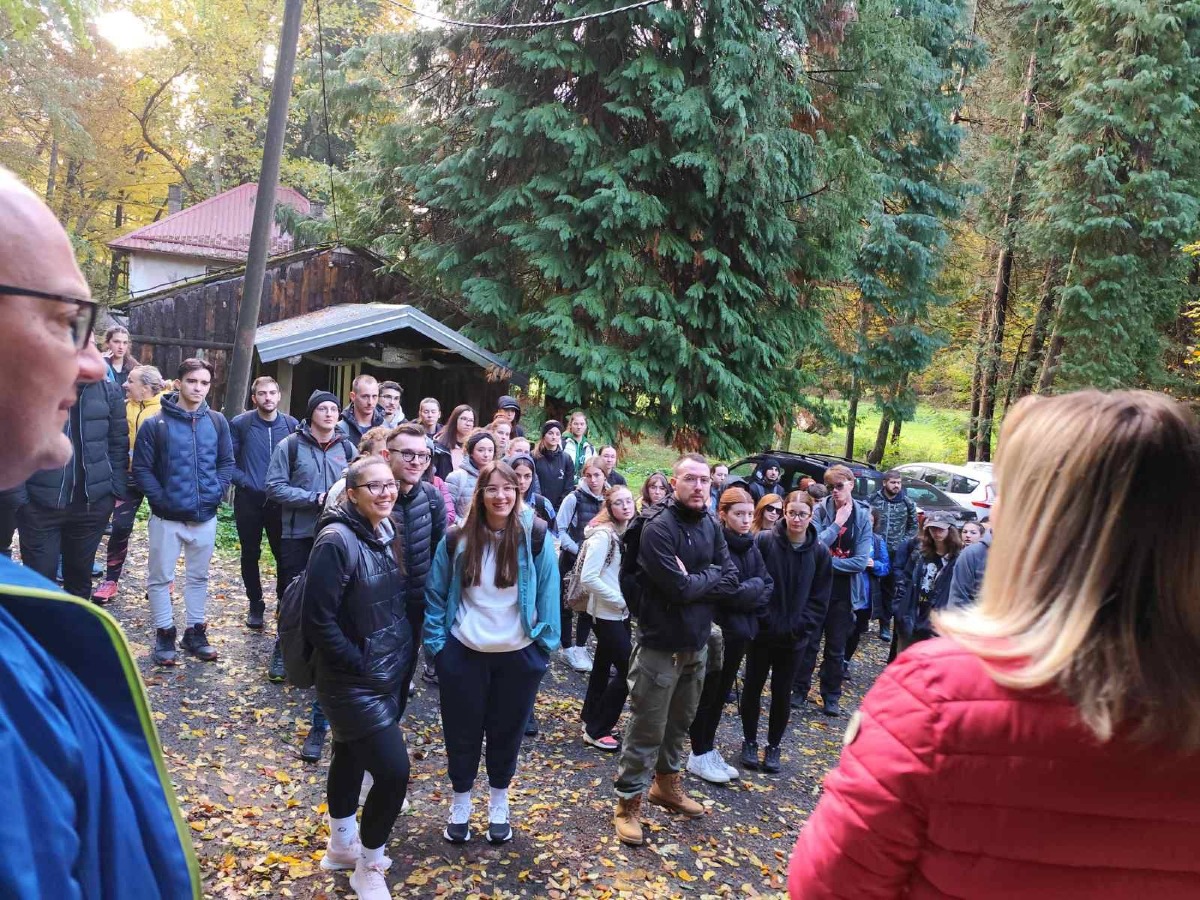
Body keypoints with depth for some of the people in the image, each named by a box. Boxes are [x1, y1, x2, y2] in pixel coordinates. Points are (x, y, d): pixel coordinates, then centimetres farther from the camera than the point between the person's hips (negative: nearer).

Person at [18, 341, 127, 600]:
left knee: (80, 574, 16)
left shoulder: (108, 391, 2)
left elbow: (118, 444, 6)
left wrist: (118, 490, 1)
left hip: (93, 502, 2)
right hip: (40, 504, -2)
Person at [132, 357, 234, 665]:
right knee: (160, 577, 6)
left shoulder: (217, 422, 2)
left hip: (205, 517, 3)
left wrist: (216, 493, -5)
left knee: (198, 577, 14)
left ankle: (195, 632, 27)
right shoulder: (155, 424, -7)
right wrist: (161, 499, -13)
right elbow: (141, 468, -7)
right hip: (166, 517, -3)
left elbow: (227, 462, 7)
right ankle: (164, 635, 20)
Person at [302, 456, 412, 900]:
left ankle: (341, 847, 42)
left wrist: (402, 655, 8)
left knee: (351, 757, 23)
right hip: (355, 683, -8)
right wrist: (361, 667, -18)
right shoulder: (336, 540, -22)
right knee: (394, 769, -7)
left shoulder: (385, 533, 3)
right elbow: (317, 620, -23)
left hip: (390, 674, 8)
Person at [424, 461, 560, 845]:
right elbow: (435, 594, 1)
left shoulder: (535, 537, -9)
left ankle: (498, 803, 38)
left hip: (518, 654, 0)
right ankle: (460, 803, 36)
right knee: (462, 732, 14)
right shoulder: (456, 540, -7)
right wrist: (436, 644, -2)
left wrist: (547, 643, -4)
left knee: (506, 732, 16)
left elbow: (548, 593, -3)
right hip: (464, 654, 1)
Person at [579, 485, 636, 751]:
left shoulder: (629, 532, 4)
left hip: (621, 613, 8)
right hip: (607, 614, -8)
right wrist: (621, 600, -19)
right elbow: (588, 578, -24)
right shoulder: (603, 535, -20)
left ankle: (591, 717, 35)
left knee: (604, 665, 18)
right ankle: (596, 730, 7)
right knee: (628, 670, -6)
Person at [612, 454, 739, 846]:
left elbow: (731, 580, -3)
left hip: (697, 642, 7)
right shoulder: (658, 529, -18)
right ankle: (629, 802, 17)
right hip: (661, 644, -7)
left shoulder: (711, 526, 4)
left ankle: (666, 784, 40)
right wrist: (709, 578, -9)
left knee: (680, 721, 22)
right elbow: (678, 588, -25)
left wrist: (695, 580, -16)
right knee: (647, 727, 3)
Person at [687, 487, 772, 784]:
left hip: (740, 629, 7)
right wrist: (752, 588, -12)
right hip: (715, 628, -7)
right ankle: (699, 755, 19)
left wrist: (746, 595, -12)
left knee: (722, 693, 17)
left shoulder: (751, 546, 7)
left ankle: (709, 749, 30)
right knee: (706, 693, 6)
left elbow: (767, 586, 5)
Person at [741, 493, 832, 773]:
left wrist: (800, 628, -9)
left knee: (782, 693, 11)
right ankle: (749, 741, 28)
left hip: (795, 637, 1)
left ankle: (773, 746, 27)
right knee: (753, 687, 11)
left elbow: (820, 599, -1)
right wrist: (764, 619, -13)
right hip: (761, 632, -1)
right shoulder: (764, 541, -10)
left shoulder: (820, 552, -4)